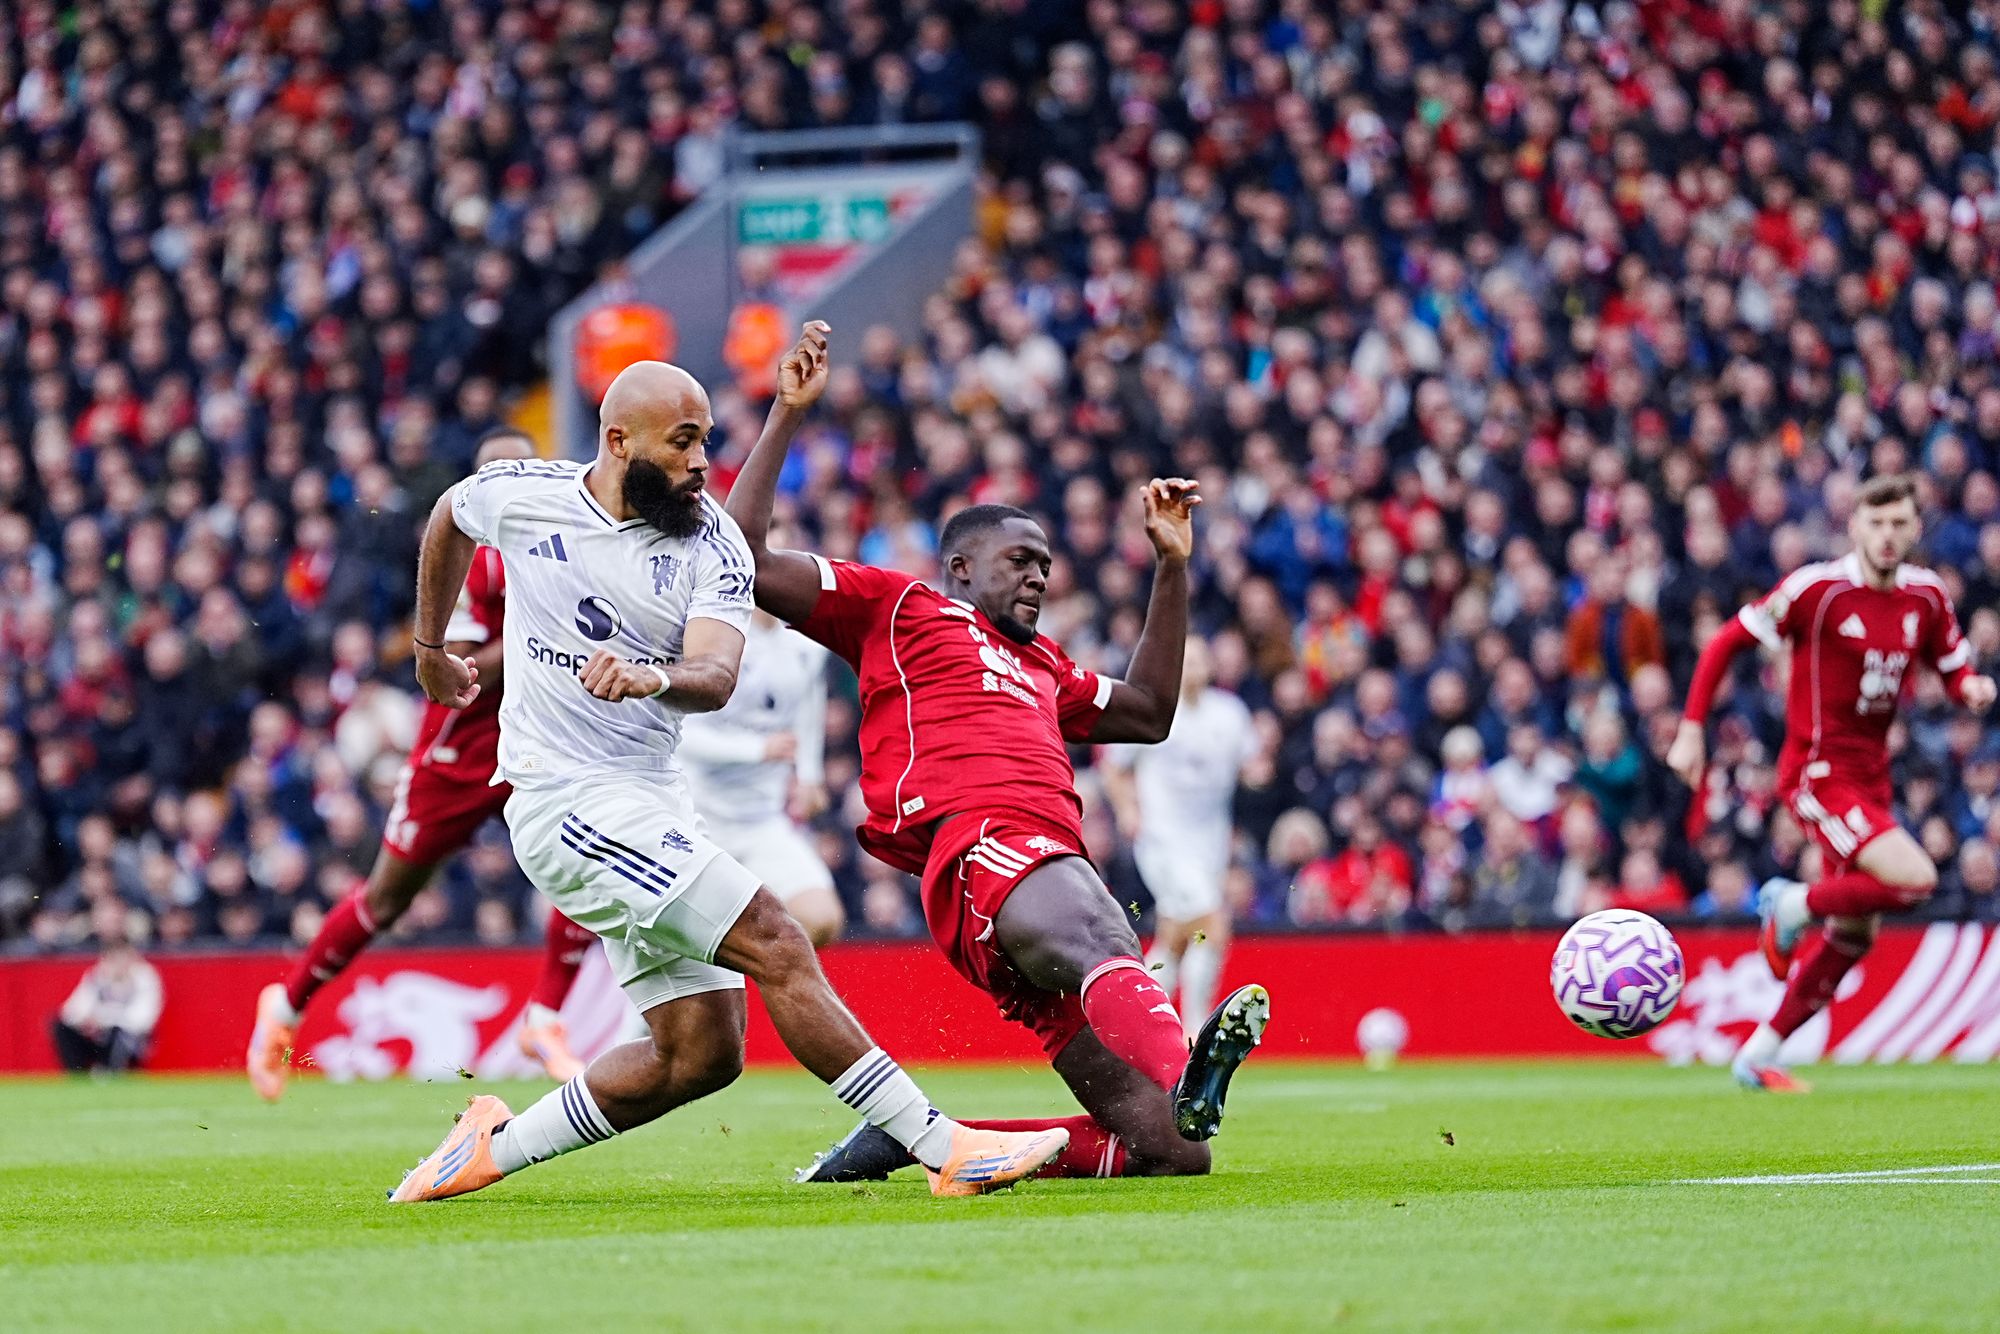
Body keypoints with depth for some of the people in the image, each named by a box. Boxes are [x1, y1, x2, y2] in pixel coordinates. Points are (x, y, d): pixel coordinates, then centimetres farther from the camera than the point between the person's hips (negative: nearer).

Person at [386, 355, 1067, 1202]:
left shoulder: (713, 546, -2)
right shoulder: (521, 497, -4)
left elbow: (715, 678, -19)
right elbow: (449, 520, 20)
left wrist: (658, 677, -42)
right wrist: (430, 647, 30)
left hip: (649, 802, 5)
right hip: (568, 803, -5)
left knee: (702, 1053, 1)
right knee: (776, 948, -18)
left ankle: (494, 1148, 13)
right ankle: (946, 1151, -21)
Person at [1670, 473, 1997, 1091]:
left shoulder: (1926, 596, 4)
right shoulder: (1818, 588, -14)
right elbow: (1726, 643, -6)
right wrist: (1691, 729, -10)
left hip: (1871, 776, 7)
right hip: (1819, 773, -7)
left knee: (1853, 937, 11)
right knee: (1914, 880, -25)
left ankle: (1759, 1057, 24)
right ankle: (1795, 905, 1)